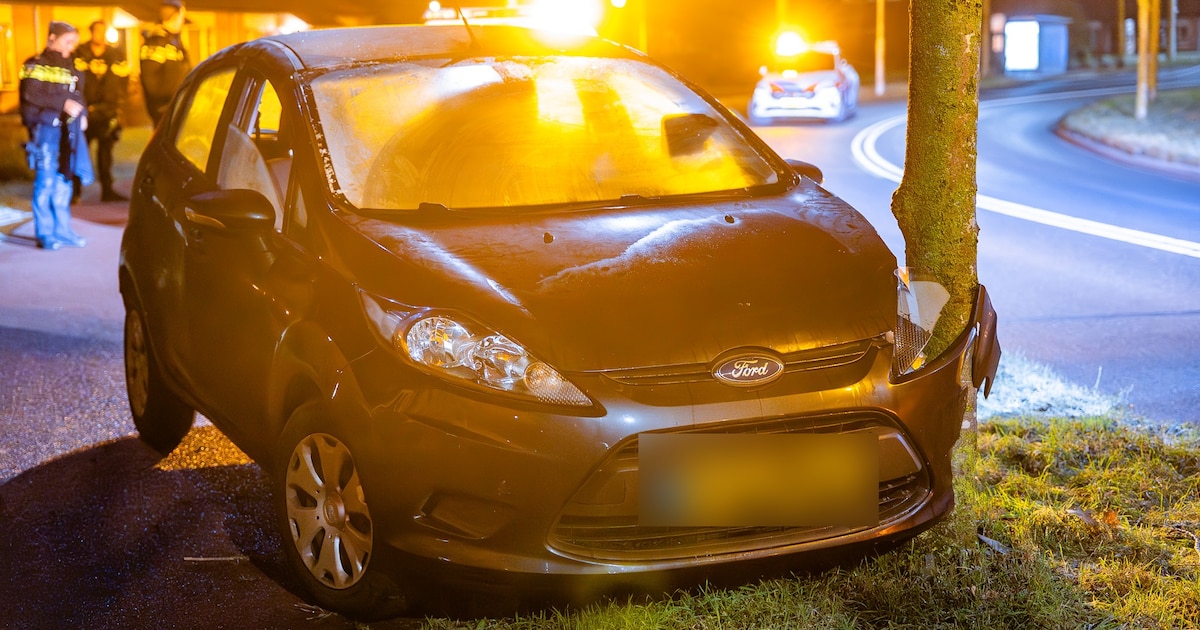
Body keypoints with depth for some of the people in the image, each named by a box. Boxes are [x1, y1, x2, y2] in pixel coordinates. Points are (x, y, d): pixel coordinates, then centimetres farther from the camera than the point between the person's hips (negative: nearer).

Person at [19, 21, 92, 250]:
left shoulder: (69, 66, 18)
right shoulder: (36, 65, -3)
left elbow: (77, 95, 23)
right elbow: (31, 95, -15)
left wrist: (81, 114, 4)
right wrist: (63, 103, -19)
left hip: (67, 129, 6)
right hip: (45, 127, -6)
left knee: (63, 182, 9)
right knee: (46, 181, -6)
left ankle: (62, 230, 15)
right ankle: (45, 233, -1)